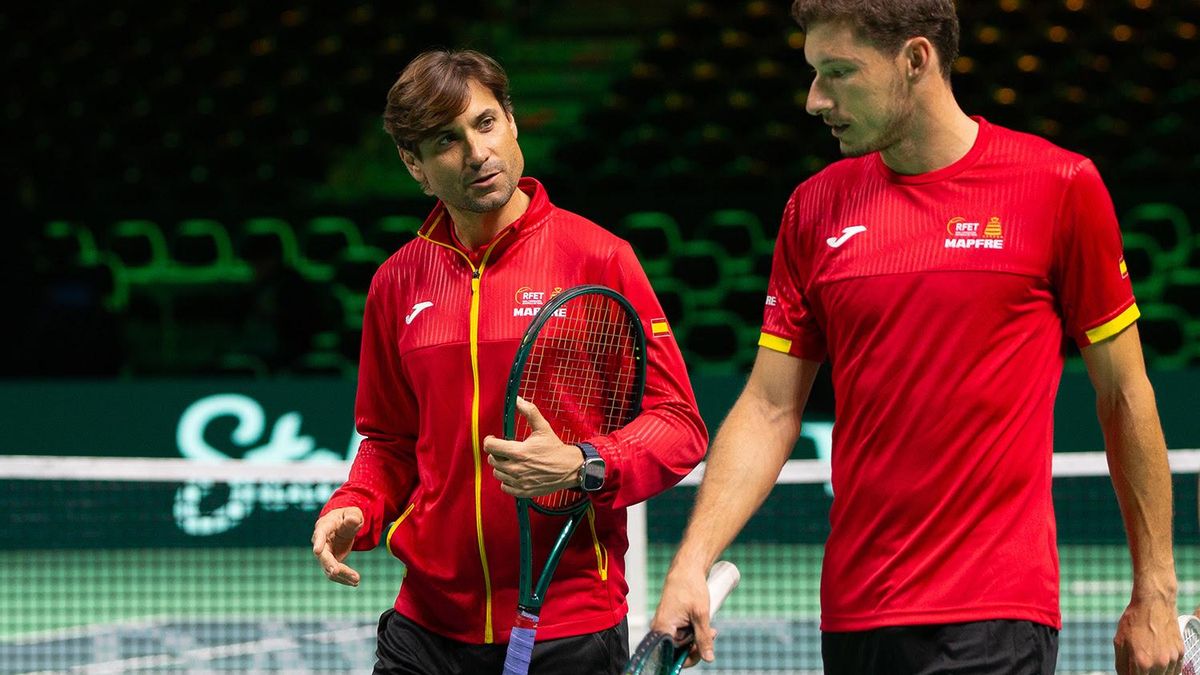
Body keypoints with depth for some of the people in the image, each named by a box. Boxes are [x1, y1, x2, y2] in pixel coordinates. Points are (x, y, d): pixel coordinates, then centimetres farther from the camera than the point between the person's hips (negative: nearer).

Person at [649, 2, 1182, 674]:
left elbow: (1124, 397, 3)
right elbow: (769, 411, 8)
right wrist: (692, 563, -5)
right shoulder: (814, 209, 8)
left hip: (996, 618, -4)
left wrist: (1155, 595, 4)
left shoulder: (1061, 187, -3)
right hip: (854, 614, 4)